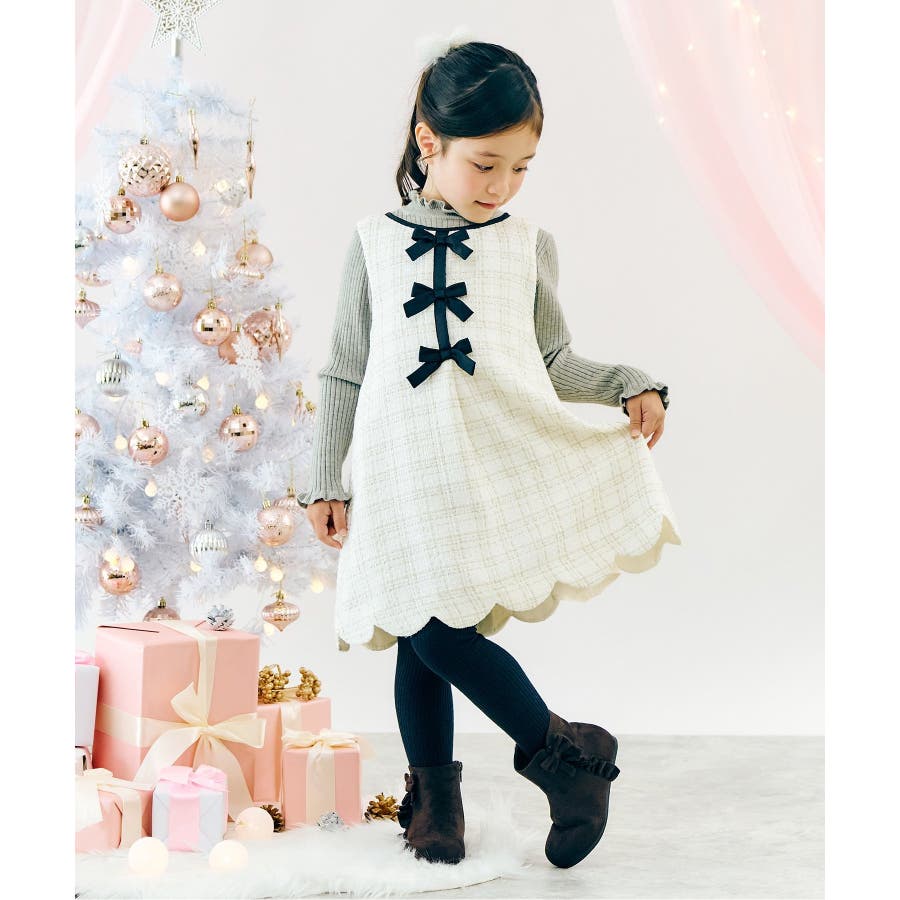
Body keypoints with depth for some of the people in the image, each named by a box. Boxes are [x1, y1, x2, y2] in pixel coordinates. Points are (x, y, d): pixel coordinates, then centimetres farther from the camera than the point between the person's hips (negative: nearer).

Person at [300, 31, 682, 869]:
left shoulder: (529, 244, 8)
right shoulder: (374, 242, 6)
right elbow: (344, 373, 9)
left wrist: (632, 384, -3)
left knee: (440, 633, -10)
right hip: (405, 476, 1)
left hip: (503, 460, -1)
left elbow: (555, 364, 14)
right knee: (423, 635, 2)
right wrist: (324, 481, 8)